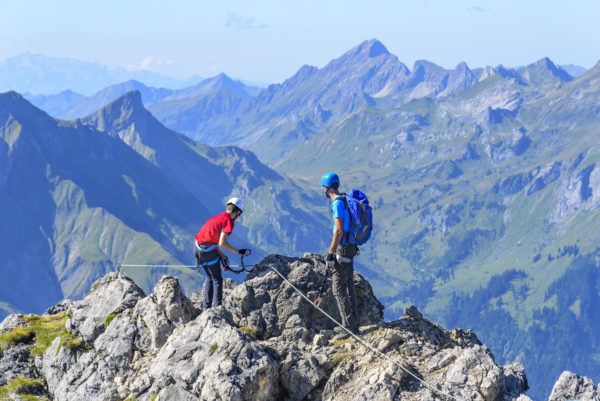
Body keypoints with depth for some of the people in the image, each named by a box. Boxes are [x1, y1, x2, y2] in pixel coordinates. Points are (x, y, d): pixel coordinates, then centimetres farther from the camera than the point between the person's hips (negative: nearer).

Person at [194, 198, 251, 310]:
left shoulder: (219, 217, 17)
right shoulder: (229, 221, -9)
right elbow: (222, 243, -18)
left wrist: (223, 256, 20)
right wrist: (239, 252, -12)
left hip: (197, 247, 8)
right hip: (207, 250, -8)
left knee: (210, 277, 22)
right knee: (217, 280, 5)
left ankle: (206, 308, 23)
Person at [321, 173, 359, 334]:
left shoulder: (338, 203, -17)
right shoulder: (346, 201, 13)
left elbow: (339, 231, -22)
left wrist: (330, 253, -19)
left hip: (343, 249, -10)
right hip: (351, 247, 10)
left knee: (339, 289, -6)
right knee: (349, 286, 15)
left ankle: (349, 326, -8)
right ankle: (354, 326, 20)